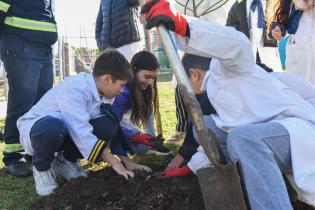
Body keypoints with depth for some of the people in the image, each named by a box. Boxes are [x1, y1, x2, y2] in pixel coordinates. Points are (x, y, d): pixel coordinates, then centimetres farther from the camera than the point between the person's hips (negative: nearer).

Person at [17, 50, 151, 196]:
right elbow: (81, 131, -37)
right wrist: (114, 162, -34)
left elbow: (114, 129, 1)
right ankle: (41, 167, -9)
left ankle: (66, 160, 5)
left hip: (66, 132, 6)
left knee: (107, 126, -19)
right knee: (53, 127, -43)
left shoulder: (104, 93, -6)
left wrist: (127, 162, -5)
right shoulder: (74, 88, -31)